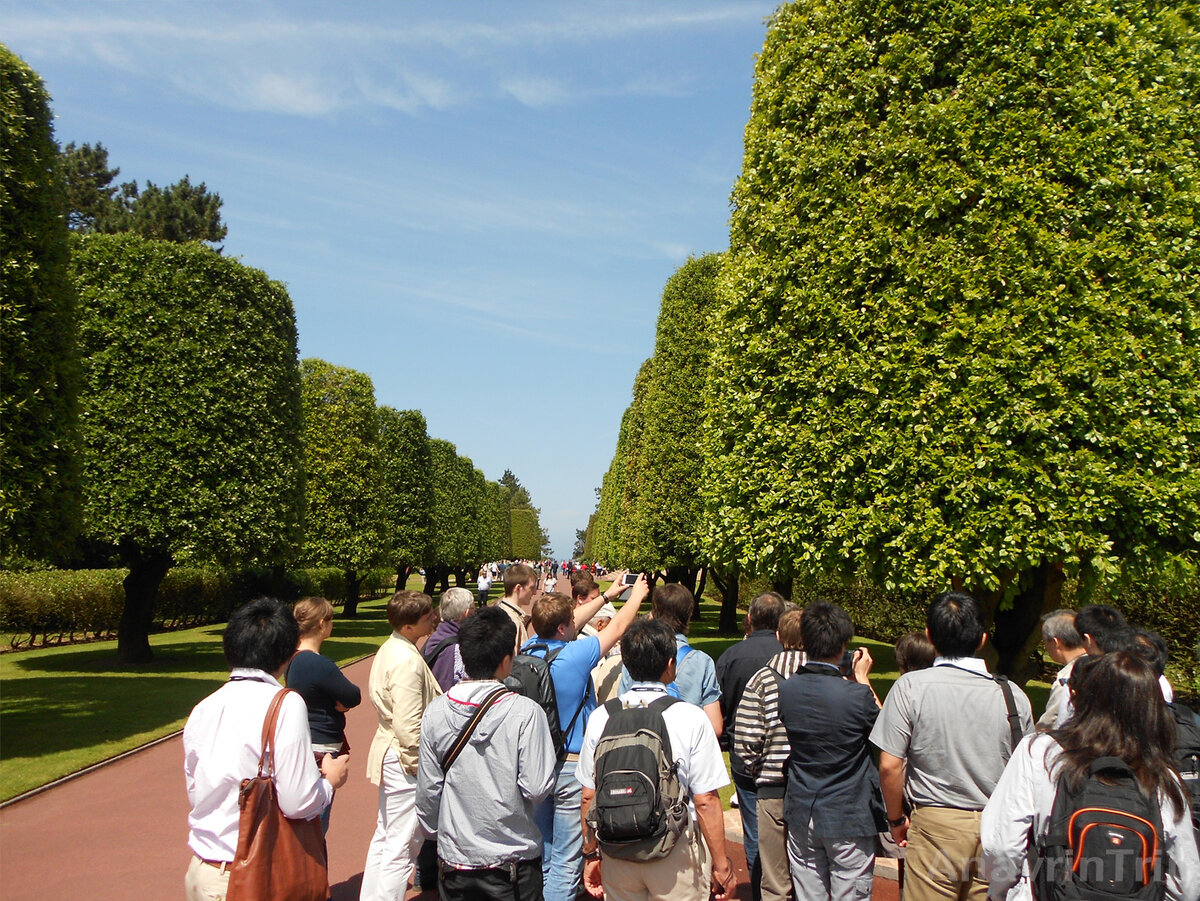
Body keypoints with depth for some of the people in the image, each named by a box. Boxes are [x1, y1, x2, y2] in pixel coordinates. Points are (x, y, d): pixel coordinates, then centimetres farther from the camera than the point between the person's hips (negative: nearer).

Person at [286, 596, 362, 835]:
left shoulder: (293, 659, 6)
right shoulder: (320, 665, -23)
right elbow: (354, 696, -16)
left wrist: (337, 701, -9)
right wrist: (341, 701, 2)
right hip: (321, 750, -10)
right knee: (316, 824, -1)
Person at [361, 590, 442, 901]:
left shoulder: (389, 649, 7)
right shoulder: (408, 662, -24)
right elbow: (408, 726, -26)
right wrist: (421, 767, -16)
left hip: (389, 755, 11)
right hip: (405, 762, -11)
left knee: (385, 837, 22)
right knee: (402, 848, -1)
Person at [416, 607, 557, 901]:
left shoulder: (435, 711, -7)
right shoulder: (525, 712, -18)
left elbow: (428, 788, 0)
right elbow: (537, 788, -18)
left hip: (454, 857, 3)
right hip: (512, 860, -3)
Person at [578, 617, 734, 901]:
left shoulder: (600, 717, -4)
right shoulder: (692, 718, -13)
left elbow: (589, 796, 2)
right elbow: (706, 801, -12)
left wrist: (591, 854, 15)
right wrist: (721, 864, 0)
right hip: (676, 854, -3)